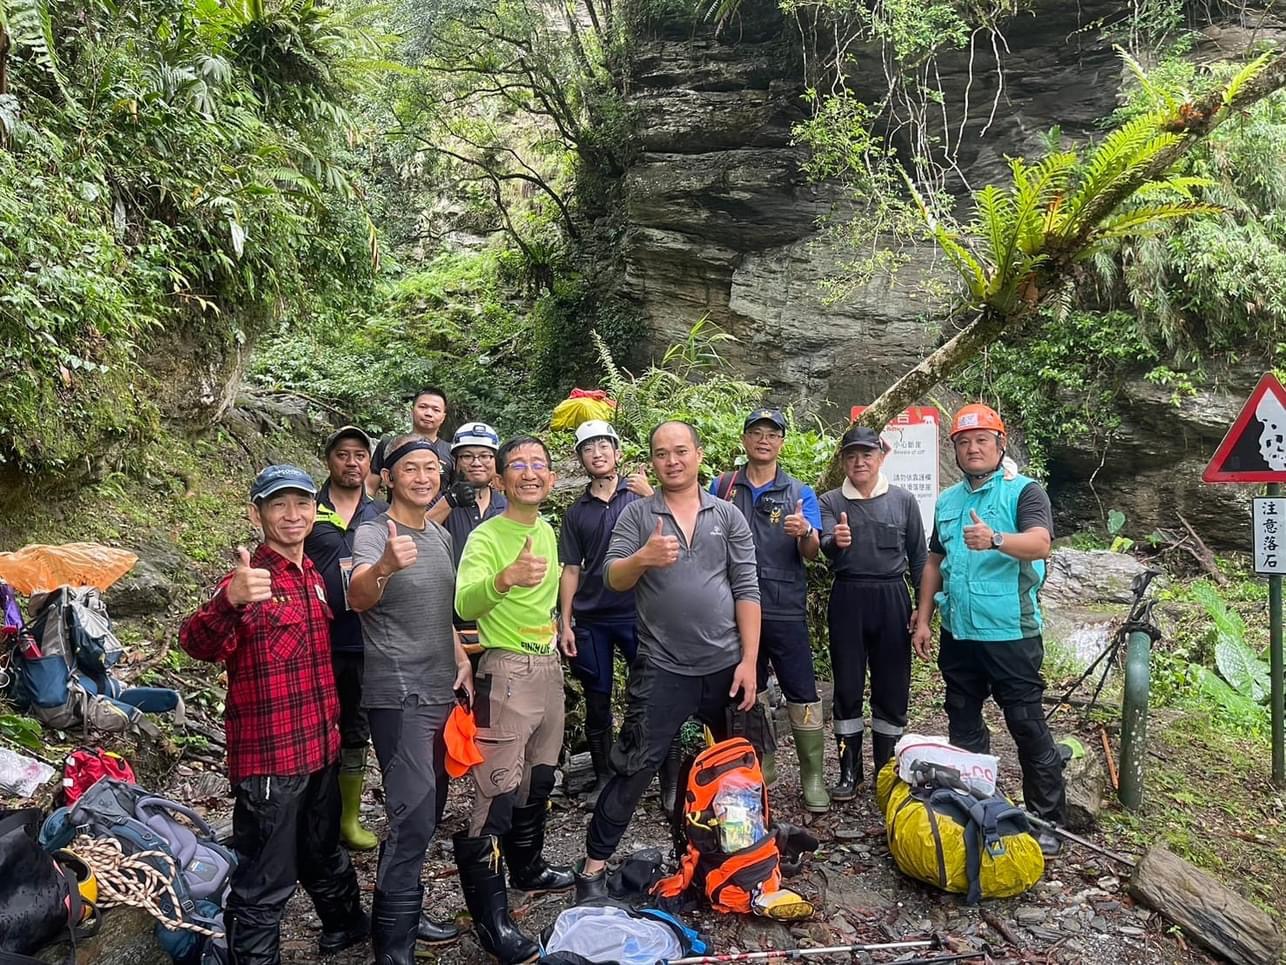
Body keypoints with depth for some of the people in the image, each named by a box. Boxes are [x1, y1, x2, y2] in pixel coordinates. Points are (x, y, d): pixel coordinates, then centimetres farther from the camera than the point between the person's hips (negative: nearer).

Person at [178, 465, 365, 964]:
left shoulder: (315, 577, 7)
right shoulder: (249, 582, -15)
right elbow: (198, 645, -34)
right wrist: (230, 600, -52)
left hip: (322, 749, 8)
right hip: (269, 757, -7)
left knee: (324, 856, 27)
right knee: (264, 885, 4)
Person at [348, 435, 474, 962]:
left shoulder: (440, 535, 11)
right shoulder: (372, 532, -12)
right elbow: (358, 598, -33)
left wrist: (461, 659, 10)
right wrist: (384, 567, -54)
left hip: (440, 690, 8)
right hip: (398, 695, -8)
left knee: (427, 810, 16)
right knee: (413, 816, -11)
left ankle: (406, 914, 31)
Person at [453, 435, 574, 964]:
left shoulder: (547, 531, 10)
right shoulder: (486, 535, -13)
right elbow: (464, 604, -31)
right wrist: (503, 579, -48)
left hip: (549, 665, 8)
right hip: (507, 669, -8)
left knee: (539, 777, 20)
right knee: (498, 788, -7)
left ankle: (528, 866, 39)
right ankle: (489, 912, 3)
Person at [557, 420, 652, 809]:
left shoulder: (640, 495, 3)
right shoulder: (576, 512, 11)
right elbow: (571, 570, 11)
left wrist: (651, 496, -23)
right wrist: (565, 623, 4)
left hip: (636, 613, -3)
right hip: (590, 619, 3)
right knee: (597, 701, 9)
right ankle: (603, 779, 22)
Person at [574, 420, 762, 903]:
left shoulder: (728, 516, 5)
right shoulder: (638, 514, 1)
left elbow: (746, 590, 2)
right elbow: (612, 578, -8)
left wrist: (748, 660, -5)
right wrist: (642, 558, -30)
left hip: (725, 664, 3)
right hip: (662, 668, -2)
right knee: (634, 767, 0)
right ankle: (594, 863, 12)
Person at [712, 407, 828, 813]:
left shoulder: (800, 492, 4)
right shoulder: (722, 487, 8)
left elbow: (812, 553, -5)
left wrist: (805, 532, -27)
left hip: (785, 608, -2)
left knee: (802, 694, -3)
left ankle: (813, 778, 9)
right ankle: (761, 771, 29)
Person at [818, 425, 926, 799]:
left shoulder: (903, 500, 4)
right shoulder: (830, 502, 2)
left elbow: (918, 558, 9)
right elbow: (825, 544, -16)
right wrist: (835, 541, -40)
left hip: (891, 600, 0)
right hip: (848, 600, 0)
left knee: (892, 687, 5)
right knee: (847, 687, 5)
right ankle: (849, 770, 17)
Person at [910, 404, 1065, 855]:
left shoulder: (1024, 491, -5)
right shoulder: (947, 501, 13)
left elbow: (1040, 544, -23)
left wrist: (995, 540, -43)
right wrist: (923, 620, 12)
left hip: (1010, 633, -6)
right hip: (957, 633, 6)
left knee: (1028, 726, 0)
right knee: (963, 726, 15)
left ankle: (1047, 821, 13)